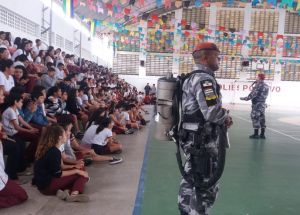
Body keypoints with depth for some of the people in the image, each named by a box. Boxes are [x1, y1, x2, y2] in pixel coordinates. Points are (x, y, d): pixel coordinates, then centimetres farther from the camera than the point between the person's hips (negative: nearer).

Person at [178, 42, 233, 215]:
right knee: (206, 187, 1)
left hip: (193, 138, 11)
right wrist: (226, 117, -8)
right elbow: (212, 112, -29)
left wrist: (222, 116, 7)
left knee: (191, 180, 21)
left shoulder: (194, 77, 15)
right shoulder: (204, 78, -18)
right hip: (203, 141, -11)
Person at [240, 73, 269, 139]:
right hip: (263, 104, 8)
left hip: (257, 104, -8)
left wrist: (245, 98, -12)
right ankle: (262, 134, 15)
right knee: (262, 118, 11)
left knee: (255, 118, -2)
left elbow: (253, 94, -19)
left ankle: (256, 134, 1)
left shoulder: (258, 86, -15)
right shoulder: (266, 86, 11)